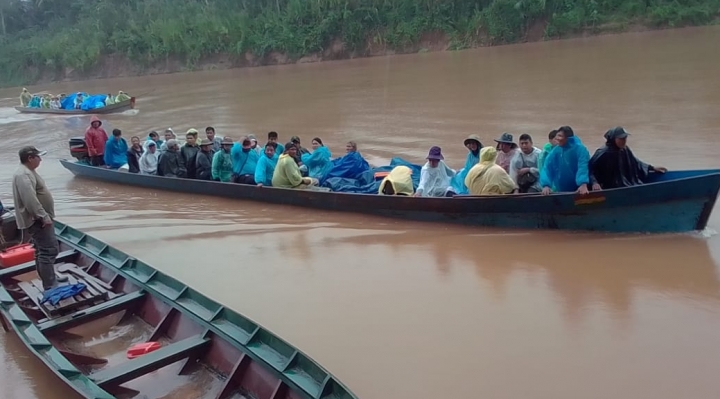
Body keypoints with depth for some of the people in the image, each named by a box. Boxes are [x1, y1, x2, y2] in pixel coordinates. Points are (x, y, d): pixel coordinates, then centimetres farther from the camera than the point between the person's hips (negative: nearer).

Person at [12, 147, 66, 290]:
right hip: (36, 220, -11)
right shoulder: (23, 175, -21)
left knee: (42, 250, 19)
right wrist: (43, 216, -26)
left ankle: (50, 277, 31)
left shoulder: (28, 172, 14)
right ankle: (50, 287, -11)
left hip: (39, 219, 11)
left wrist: (44, 216, 25)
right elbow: (30, 200, -29)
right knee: (49, 250, -12)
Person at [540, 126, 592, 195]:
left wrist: (583, 184, -40)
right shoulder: (555, 151, -1)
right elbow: (547, 168, -8)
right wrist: (546, 185, -24)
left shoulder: (580, 149, -13)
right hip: (559, 191, 4)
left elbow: (583, 167, -25)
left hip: (577, 191, -4)